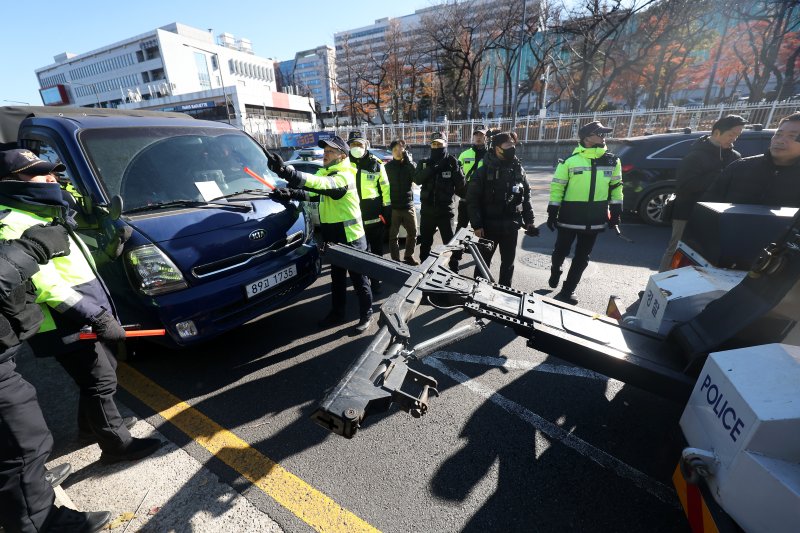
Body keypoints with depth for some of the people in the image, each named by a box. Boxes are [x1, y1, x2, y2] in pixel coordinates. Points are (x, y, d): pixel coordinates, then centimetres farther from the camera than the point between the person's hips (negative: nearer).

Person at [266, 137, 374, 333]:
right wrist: (289, 193, -20)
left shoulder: (344, 176, -17)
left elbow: (321, 184, -36)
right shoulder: (324, 173, 12)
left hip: (351, 236, -8)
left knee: (359, 278, 5)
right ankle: (337, 313, 34)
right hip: (333, 235, 9)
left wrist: (287, 171, -47)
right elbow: (310, 192, 1)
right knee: (337, 277, 19)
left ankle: (366, 315, 22)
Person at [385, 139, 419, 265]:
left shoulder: (410, 164, 6)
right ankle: (395, 260, 11)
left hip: (408, 206, 2)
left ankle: (409, 256, 29)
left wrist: (408, 160, -17)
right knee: (393, 235, 1)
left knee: (413, 233, 10)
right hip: (393, 207, -2)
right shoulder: (388, 166, 3)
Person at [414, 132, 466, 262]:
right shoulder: (424, 163, 5)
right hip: (427, 210, 3)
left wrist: (456, 168, -19)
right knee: (425, 243, 14)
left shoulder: (452, 162, 1)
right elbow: (417, 180, -13)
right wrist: (433, 168, -22)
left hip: (445, 210, -2)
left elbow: (461, 185, -6)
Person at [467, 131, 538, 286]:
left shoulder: (518, 168, 5)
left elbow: (526, 195, 11)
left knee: (508, 262, 14)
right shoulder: (484, 169, -8)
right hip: (489, 226, -4)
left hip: (511, 226, 4)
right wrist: (477, 224, -15)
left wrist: (529, 220, 6)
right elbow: (472, 198, -11)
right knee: (483, 261, 9)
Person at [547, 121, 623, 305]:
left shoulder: (612, 161, 5)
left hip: (594, 219, 4)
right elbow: (557, 186, -6)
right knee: (561, 251, 9)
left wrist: (616, 212, 9)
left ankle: (568, 290, 21)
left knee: (582, 257, 9)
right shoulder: (570, 160, -8)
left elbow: (616, 186, 13)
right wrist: (552, 212, -9)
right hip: (570, 216, -4)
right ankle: (555, 273, 40)